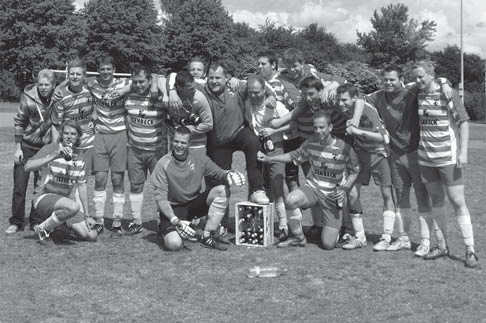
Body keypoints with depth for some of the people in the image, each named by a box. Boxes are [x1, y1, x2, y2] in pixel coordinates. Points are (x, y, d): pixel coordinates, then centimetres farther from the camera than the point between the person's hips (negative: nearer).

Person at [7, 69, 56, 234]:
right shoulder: (28, 98, -14)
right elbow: (18, 123, -6)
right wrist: (18, 148, -7)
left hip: (46, 147, 2)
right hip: (27, 146, -2)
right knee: (19, 187, -1)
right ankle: (16, 222, 10)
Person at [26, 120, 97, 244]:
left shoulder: (79, 156, 7)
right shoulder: (51, 148, -10)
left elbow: (82, 186, 12)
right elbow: (28, 167, -25)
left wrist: (86, 216, 8)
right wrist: (54, 156, -34)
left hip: (63, 200, 6)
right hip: (43, 198, -6)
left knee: (92, 235, -9)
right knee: (73, 206, -39)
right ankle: (43, 229, -14)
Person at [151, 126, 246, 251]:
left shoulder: (199, 159, -3)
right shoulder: (163, 164, -13)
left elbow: (219, 173, 4)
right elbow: (160, 198, -15)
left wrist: (229, 175, -22)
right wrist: (175, 221, -26)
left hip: (194, 203, 4)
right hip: (173, 209, -4)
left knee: (222, 191, -20)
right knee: (173, 244, -29)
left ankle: (207, 236, -12)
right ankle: (165, 229, 12)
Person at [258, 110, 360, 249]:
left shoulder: (344, 148, -12)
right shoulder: (310, 144, -4)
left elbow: (354, 171, 1)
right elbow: (294, 156, 13)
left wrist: (344, 189, -15)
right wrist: (269, 159, 6)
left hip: (332, 196, -2)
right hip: (312, 188, 2)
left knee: (328, 245, -9)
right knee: (290, 200, -34)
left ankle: (335, 228, 30)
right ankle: (299, 238, -8)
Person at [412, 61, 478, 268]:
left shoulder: (448, 94, -8)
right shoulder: (417, 95, 6)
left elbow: (463, 122, -7)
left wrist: (463, 152, -14)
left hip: (447, 157, -5)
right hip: (425, 158, 5)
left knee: (457, 201, -5)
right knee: (436, 201, 11)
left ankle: (470, 250, 0)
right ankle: (442, 246, 21)